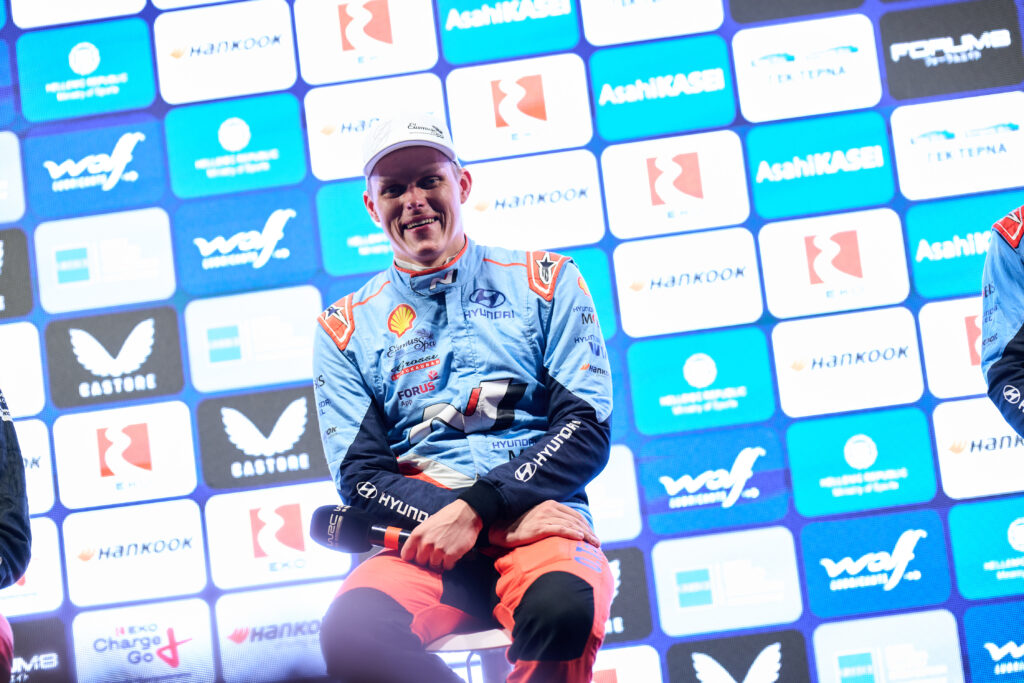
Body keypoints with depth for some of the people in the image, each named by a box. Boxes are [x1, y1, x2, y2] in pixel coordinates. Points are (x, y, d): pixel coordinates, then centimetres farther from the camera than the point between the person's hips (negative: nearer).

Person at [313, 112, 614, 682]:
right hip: (420, 543, 1)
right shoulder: (345, 329, 14)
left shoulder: (545, 282, 13)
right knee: (351, 632, -34)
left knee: (561, 605, -38)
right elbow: (361, 475, 5)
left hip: (541, 519, -1)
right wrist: (507, 523, -11)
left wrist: (477, 507, -14)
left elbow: (587, 428, 3)